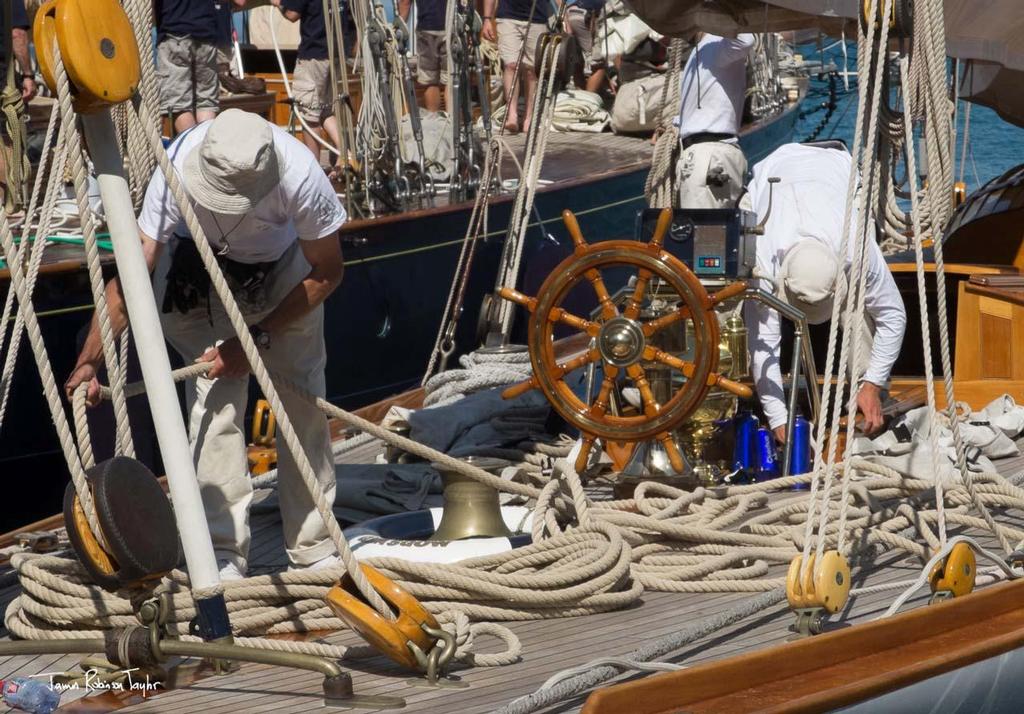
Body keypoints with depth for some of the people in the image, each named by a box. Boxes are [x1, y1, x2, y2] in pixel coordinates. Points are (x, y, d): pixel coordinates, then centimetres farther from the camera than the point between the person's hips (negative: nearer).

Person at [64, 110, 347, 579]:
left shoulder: (300, 179, -38)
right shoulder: (179, 170, -38)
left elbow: (326, 273, -21)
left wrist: (257, 339, -24)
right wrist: (89, 361, -40)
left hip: (284, 268, 0)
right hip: (199, 269, 0)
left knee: (304, 400, -3)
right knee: (215, 396, -15)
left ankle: (313, 551, 9)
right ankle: (224, 555, -10)